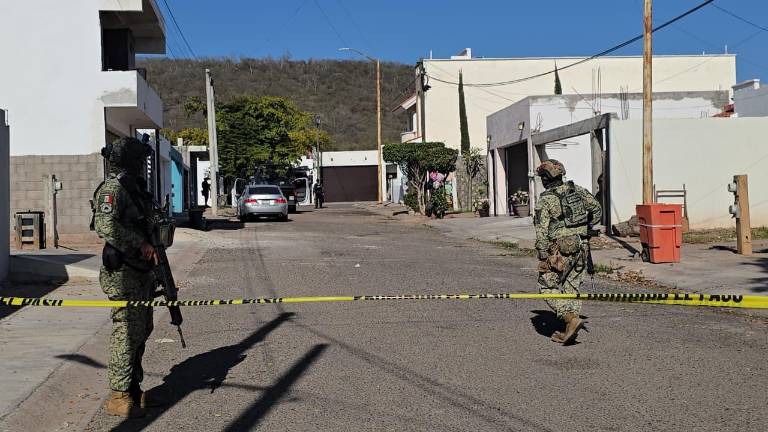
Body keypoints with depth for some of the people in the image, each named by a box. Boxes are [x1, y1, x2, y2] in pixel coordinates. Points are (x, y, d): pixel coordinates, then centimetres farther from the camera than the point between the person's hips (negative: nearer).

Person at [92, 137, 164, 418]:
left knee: (141, 331, 14)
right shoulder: (113, 189, -13)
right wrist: (141, 244, -25)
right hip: (122, 272, -10)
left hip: (141, 271, 10)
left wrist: (152, 251, 18)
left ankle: (134, 389, 24)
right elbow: (106, 226, -28)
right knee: (126, 333, -6)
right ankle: (119, 397, 4)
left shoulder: (134, 188, 17)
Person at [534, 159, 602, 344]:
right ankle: (569, 331, 15)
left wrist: (542, 258, -12)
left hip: (560, 249, -6)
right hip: (581, 246, 6)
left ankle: (572, 319, -13)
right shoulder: (578, 190, 7)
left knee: (548, 287, 4)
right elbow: (597, 209, 15)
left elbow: (542, 231, -15)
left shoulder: (545, 200, -10)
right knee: (572, 287, 13)